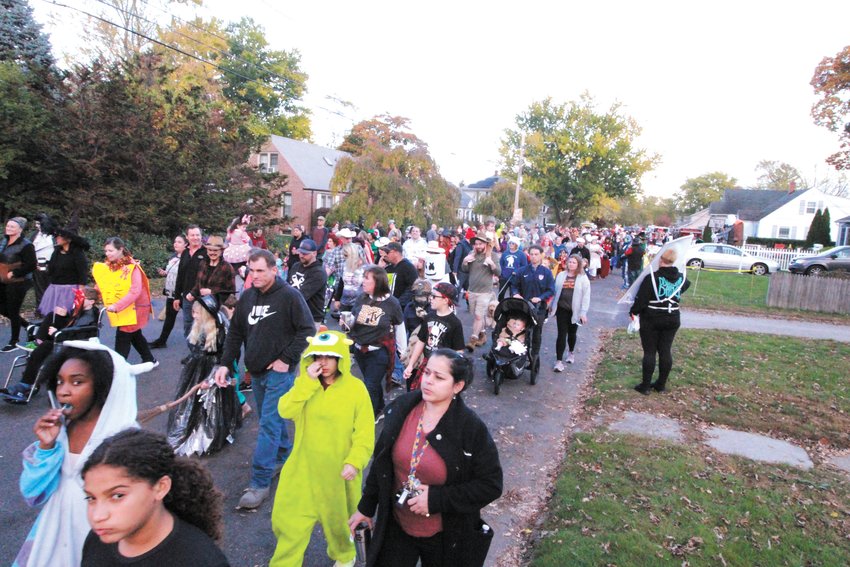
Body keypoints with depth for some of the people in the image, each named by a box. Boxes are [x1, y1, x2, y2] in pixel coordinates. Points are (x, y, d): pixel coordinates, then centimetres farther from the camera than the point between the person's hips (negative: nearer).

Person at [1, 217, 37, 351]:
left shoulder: (26, 245, -16)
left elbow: (31, 265, -19)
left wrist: (13, 273, -19)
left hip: (18, 283, -8)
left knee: (13, 311, 1)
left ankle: (13, 342, 16)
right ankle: (26, 325, 33)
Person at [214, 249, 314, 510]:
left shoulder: (289, 295, -14)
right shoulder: (247, 296, 5)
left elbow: (307, 330, -14)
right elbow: (235, 332, 11)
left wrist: (287, 359, -16)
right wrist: (225, 364, 2)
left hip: (279, 371, -7)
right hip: (256, 371, 7)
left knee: (269, 424, -7)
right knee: (271, 418, 19)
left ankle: (260, 483, 1)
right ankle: (285, 456, 40)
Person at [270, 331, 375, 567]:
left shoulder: (355, 388, -14)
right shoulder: (305, 383, -1)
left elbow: (365, 433, -13)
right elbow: (285, 411, -16)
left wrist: (354, 462, -25)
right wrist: (307, 382, -23)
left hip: (337, 470, -2)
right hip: (303, 468, 3)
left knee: (336, 519, 19)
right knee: (289, 519, 8)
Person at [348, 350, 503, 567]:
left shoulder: (472, 428, -21)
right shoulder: (401, 408, -11)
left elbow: (491, 485, -15)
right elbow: (380, 463, 2)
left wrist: (437, 498, -23)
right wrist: (366, 507, 10)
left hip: (445, 537, -2)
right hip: (396, 527, 3)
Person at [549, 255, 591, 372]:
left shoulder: (583, 278, -4)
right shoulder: (561, 275, 5)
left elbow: (586, 296, -6)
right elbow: (555, 291, 12)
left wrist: (583, 312, -11)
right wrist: (551, 305, 14)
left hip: (575, 311, -1)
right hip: (562, 309, 1)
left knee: (572, 333, 15)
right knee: (561, 334, -3)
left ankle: (571, 352, 41)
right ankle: (559, 360, -1)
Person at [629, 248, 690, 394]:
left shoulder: (652, 278, -17)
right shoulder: (681, 278, 1)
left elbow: (641, 299, -17)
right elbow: (686, 285, 26)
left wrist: (633, 311, -1)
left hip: (651, 320, -4)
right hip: (672, 320, 5)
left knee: (649, 352, 2)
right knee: (665, 351, 11)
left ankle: (645, 385, 8)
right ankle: (661, 384, 20)